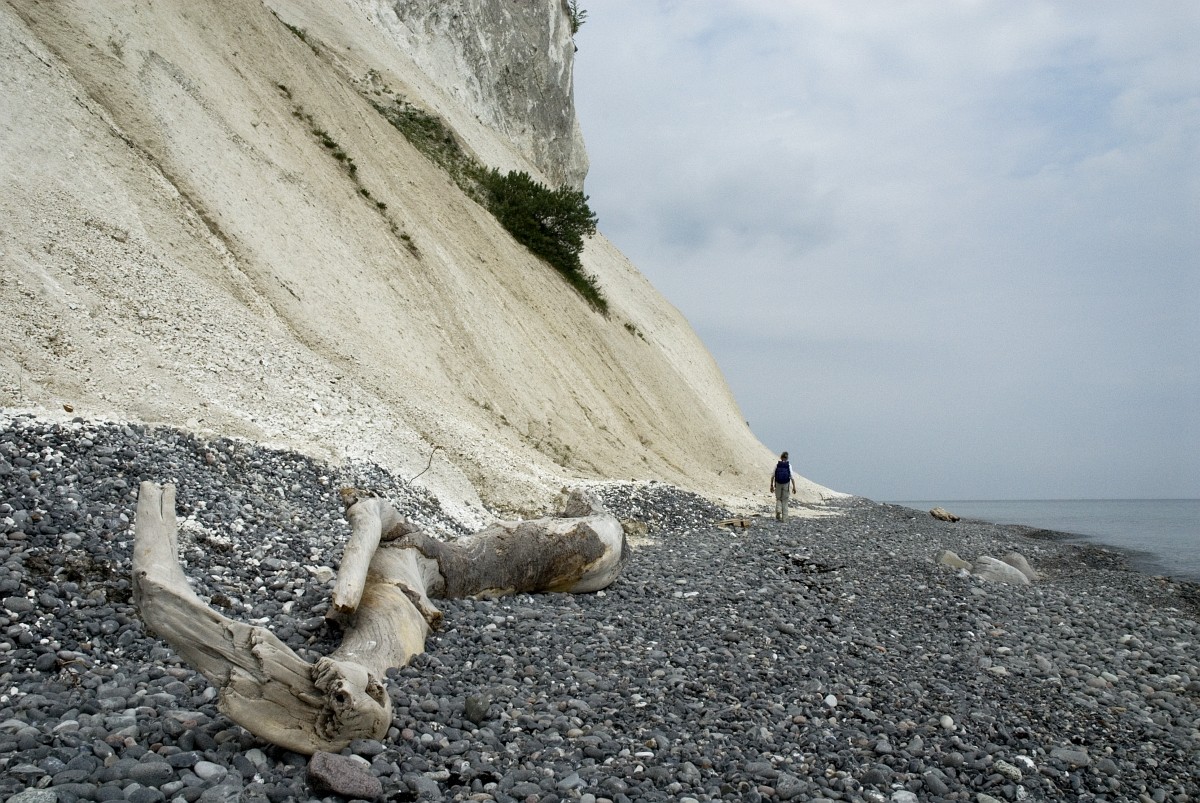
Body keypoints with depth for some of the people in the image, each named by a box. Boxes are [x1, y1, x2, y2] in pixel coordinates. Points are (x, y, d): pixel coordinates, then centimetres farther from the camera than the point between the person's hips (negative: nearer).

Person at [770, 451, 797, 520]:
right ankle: (784, 517, 11)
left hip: (778, 484, 0)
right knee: (784, 500, 10)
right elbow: (792, 476, -9)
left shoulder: (777, 465, -1)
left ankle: (778, 510, -10)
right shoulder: (789, 465, -4)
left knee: (778, 499, 17)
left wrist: (772, 485, 6)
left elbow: (772, 476, -2)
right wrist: (794, 487, -5)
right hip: (786, 484, 0)